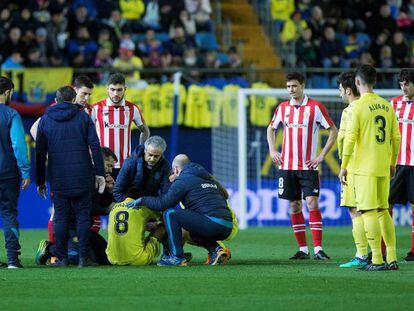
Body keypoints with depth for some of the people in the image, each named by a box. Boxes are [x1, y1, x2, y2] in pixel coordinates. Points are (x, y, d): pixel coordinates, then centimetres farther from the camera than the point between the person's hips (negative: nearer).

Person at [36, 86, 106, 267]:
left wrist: (40, 181, 13)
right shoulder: (83, 117, 4)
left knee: (61, 217, 4)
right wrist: (99, 173, 2)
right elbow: (95, 146, -1)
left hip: (58, 178, 1)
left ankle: (62, 258, 1)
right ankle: (84, 258, 0)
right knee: (83, 216, 4)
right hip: (82, 177, 0)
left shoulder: (45, 120, 7)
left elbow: (40, 153, 8)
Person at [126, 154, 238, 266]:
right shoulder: (209, 178, 26)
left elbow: (163, 203, -2)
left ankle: (177, 257, -6)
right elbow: (224, 195, 33)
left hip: (212, 225, -9)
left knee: (170, 213, -1)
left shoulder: (183, 180, 2)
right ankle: (216, 250, 9)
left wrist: (143, 200, 13)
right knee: (194, 232, 37)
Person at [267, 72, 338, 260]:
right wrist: (272, 150, 9)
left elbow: (333, 131, -1)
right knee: (294, 206, 4)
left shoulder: (315, 107, -5)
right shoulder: (283, 108, 8)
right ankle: (302, 249, 10)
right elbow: (271, 128, 24)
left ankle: (318, 249, -13)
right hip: (287, 165, 4)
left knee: (312, 202, -12)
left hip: (308, 166, -4)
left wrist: (322, 156, -6)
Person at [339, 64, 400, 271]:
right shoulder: (386, 106, 9)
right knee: (383, 210, 13)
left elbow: (350, 138, -12)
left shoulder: (358, 106, -9)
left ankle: (377, 260, -7)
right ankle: (392, 258, 11)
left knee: (369, 211, -4)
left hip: (364, 168, -6)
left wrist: (343, 166, -6)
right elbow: (396, 137, 12)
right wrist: (392, 164, 22)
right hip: (384, 167, 6)